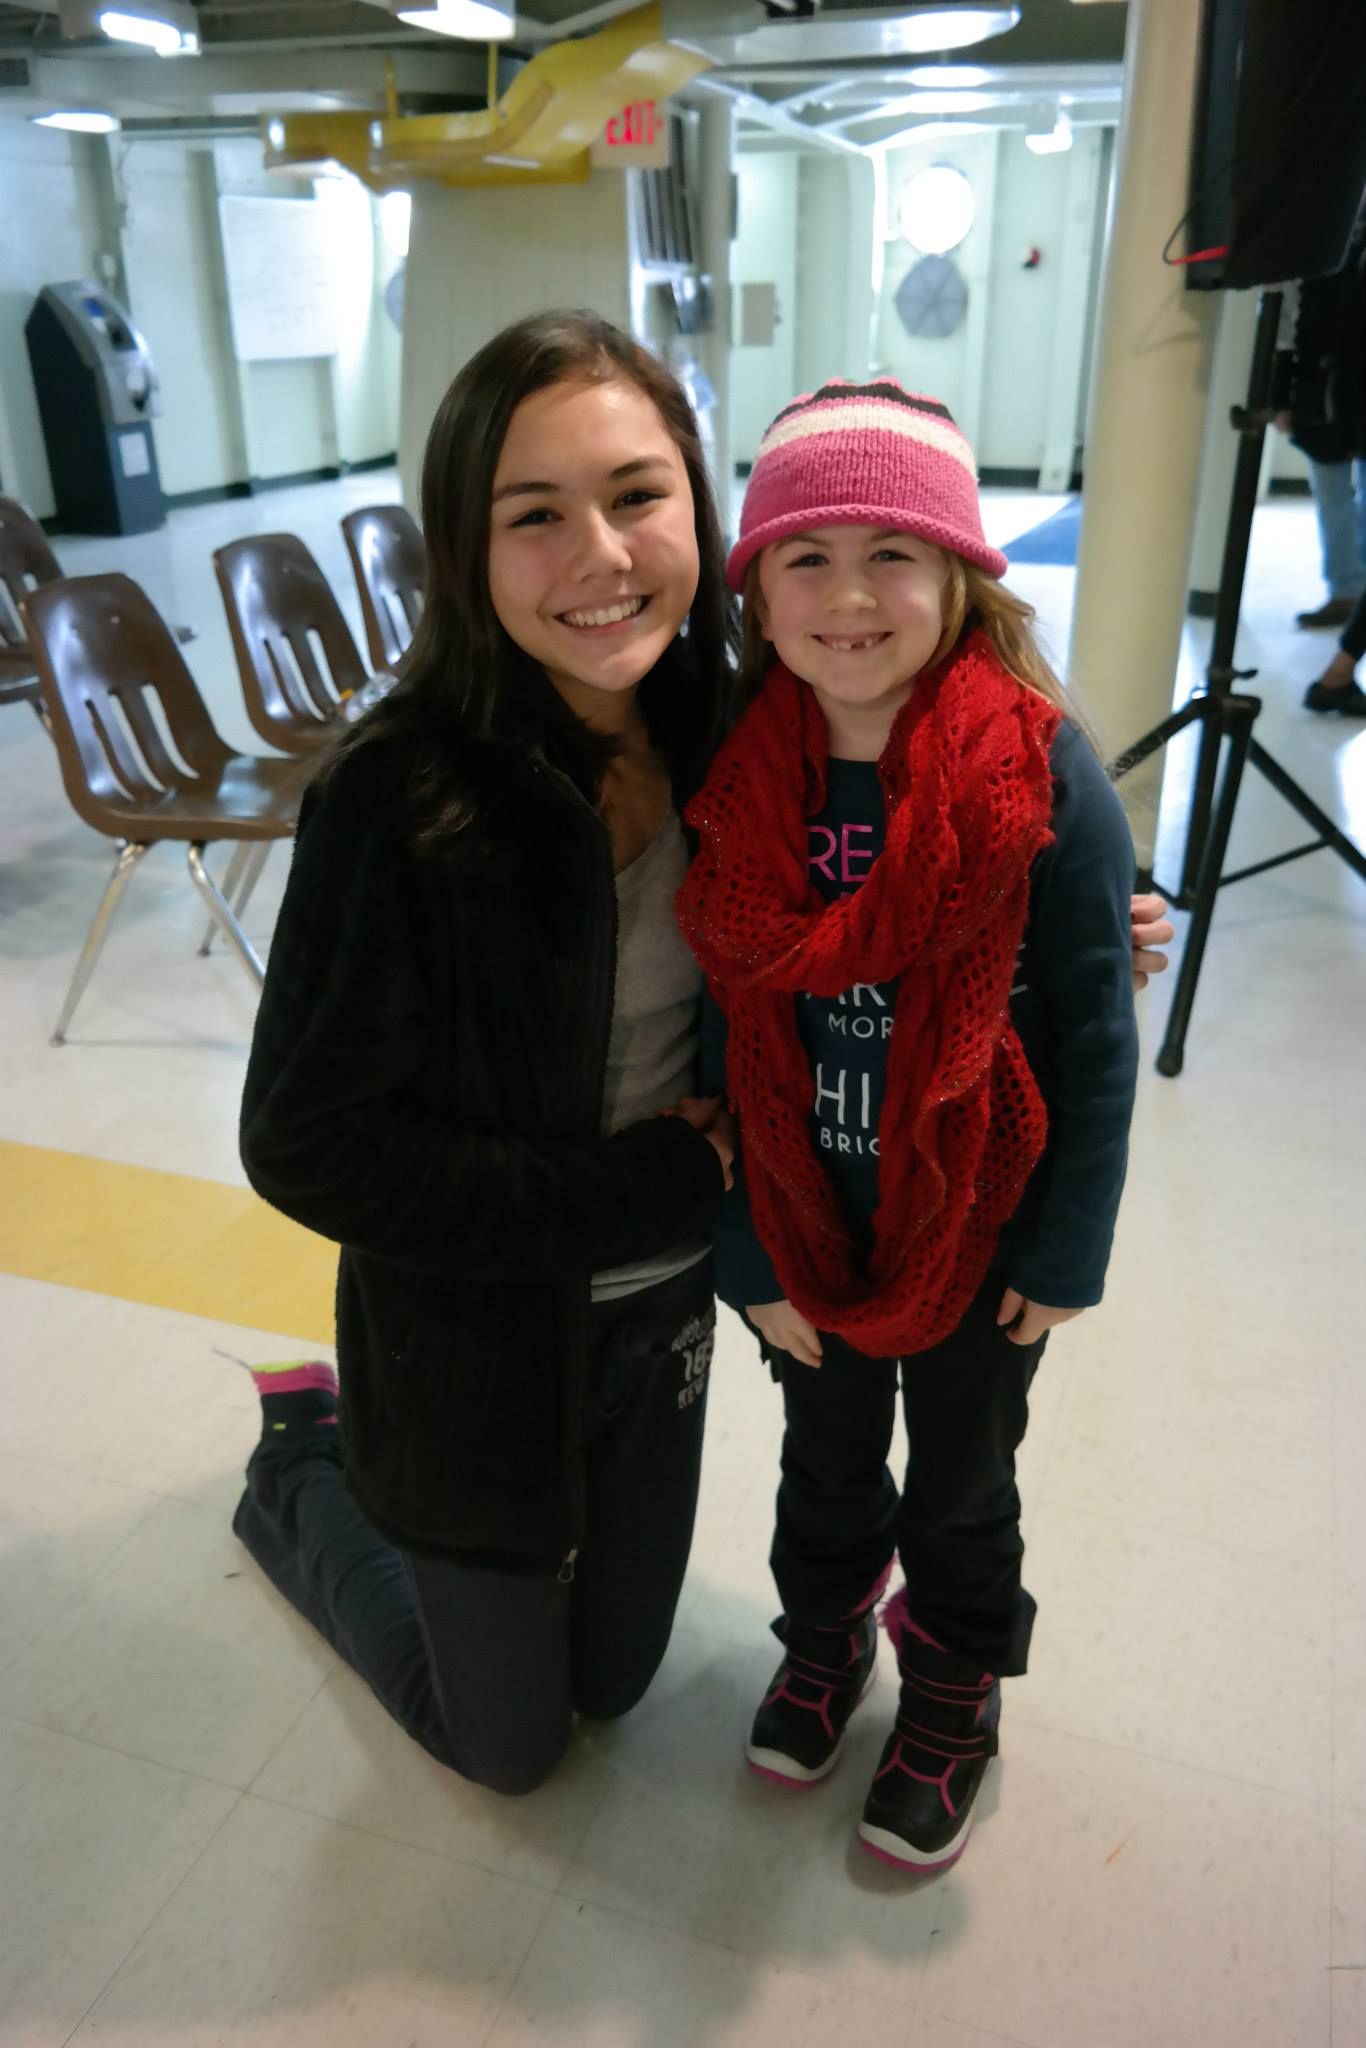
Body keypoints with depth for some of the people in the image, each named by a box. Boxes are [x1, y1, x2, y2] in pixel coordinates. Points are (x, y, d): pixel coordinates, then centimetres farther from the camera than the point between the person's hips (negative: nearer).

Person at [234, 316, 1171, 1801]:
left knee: (614, 1679, 26)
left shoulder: (720, 740, -10)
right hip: (478, 1342, -4)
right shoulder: (401, 797, -27)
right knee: (510, 1744, 20)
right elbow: (304, 1143, -24)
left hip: (664, 1311, 5)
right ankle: (306, 1463, 39)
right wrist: (631, 1190, -21)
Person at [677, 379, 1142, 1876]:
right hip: (804, 1230, 3)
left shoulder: (1045, 777, -20)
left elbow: (1096, 1037, -13)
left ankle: (953, 1695, 49)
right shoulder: (734, 786, -11)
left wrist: (1066, 1251, -9)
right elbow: (725, 1038, -6)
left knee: (961, 1487, 21)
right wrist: (748, 1251, -6)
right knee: (825, 1455, 26)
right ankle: (826, 1637, 55)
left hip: (977, 1232, -2)